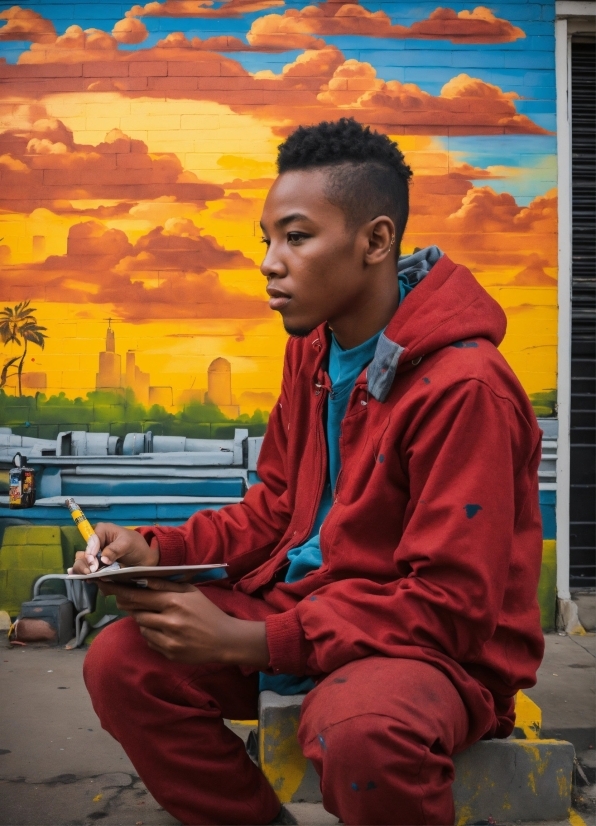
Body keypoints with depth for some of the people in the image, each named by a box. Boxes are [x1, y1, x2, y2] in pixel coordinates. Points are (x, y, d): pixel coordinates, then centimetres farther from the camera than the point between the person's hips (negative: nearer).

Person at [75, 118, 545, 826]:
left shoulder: (463, 386, -22)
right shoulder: (310, 352, 6)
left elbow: (449, 606, -22)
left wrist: (247, 642, -24)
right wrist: (159, 552, -6)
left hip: (441, 648, -7)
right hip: (307, 601, 8)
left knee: (356, 726, -39)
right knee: (120, 661, -6)